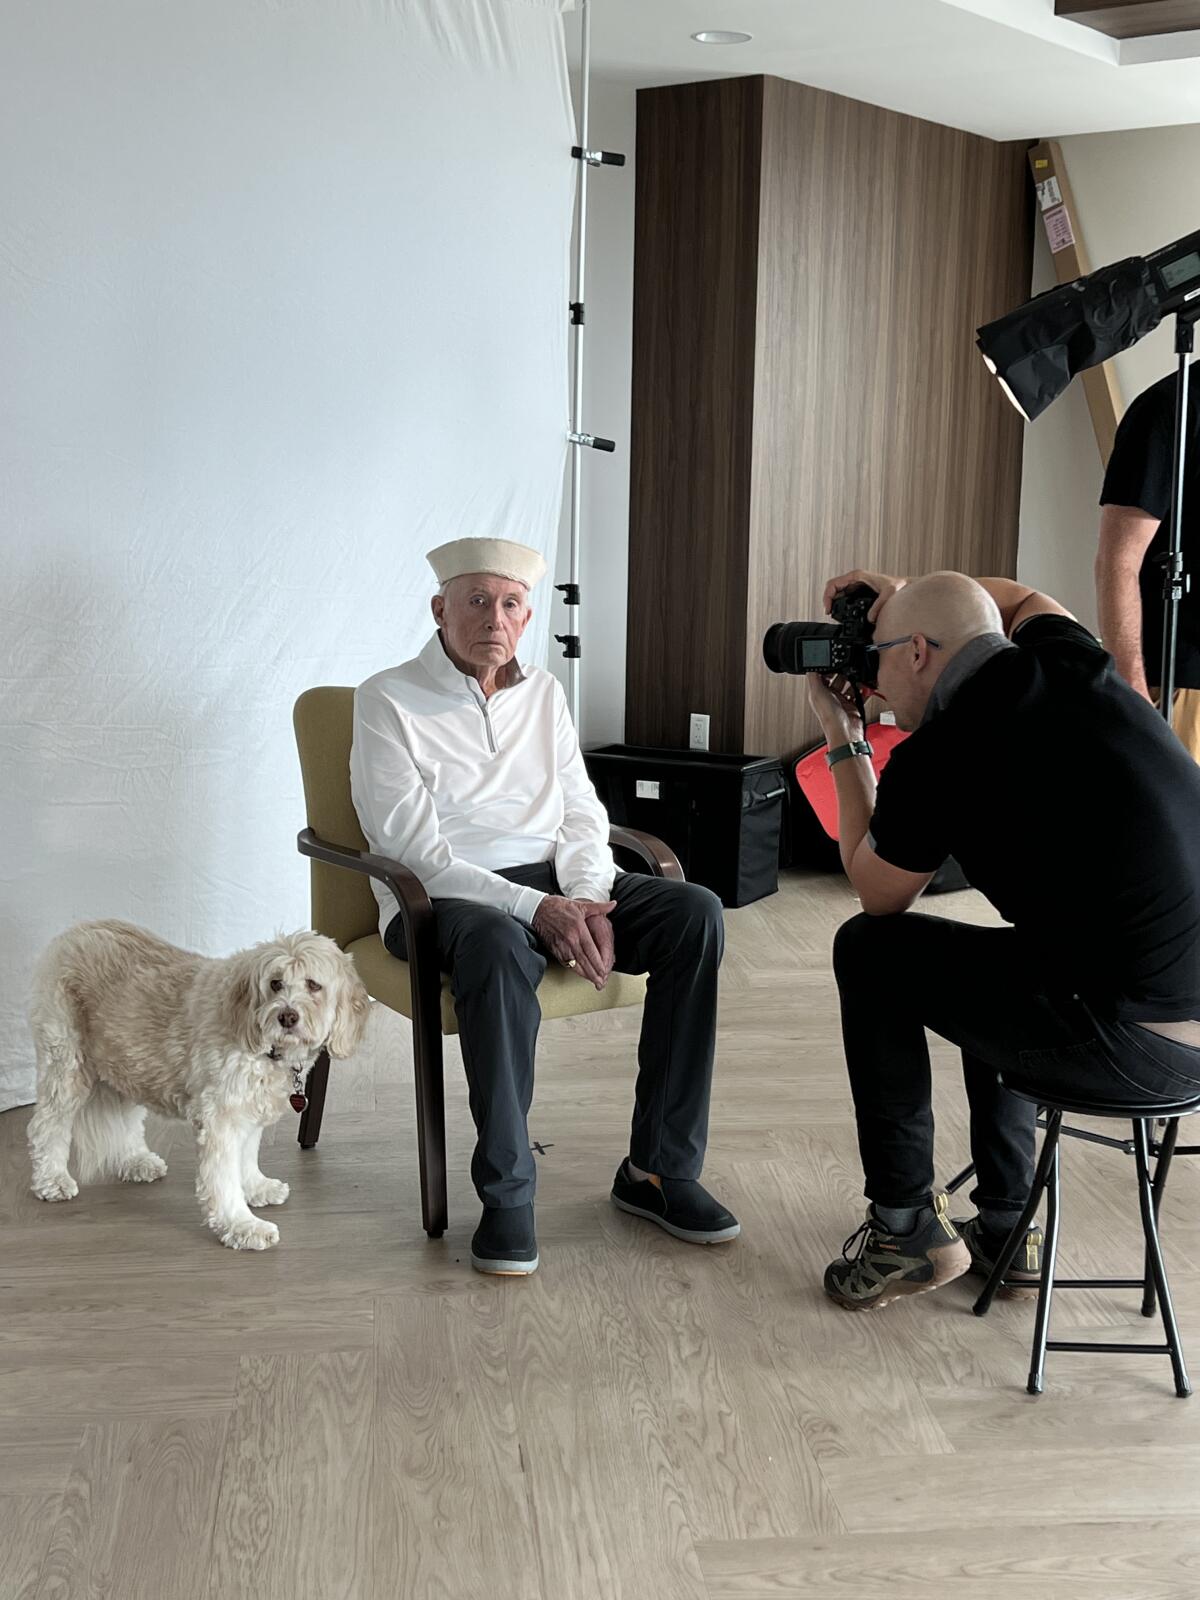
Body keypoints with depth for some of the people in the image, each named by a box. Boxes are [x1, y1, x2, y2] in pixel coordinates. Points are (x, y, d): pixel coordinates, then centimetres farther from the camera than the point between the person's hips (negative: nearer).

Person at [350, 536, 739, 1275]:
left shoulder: (544, 692, 15)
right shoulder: (387, 701, -2)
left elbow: (581, 816, 11)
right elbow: (412, 847, -13)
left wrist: (586, 900, -12)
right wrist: (534, 908, -23)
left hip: (554, 881, 6)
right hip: (442, 896, -5)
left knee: (696, 914, -20)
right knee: (500, 946, -41)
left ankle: (660, 1169, -14)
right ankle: (507, 1197, -28)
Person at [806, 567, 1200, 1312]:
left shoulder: (934, 759, -11)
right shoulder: (1068, 659, 7)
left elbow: (877, 895, 10)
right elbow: (1025, 598, 35)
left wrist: (844, 739, 16)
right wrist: (908, 591, 31)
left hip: (1131, 1045, -8)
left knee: (869, 951, 9)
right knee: (990, 968, 33)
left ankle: (907, 1226, 18)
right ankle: (1005, 1225, 34)